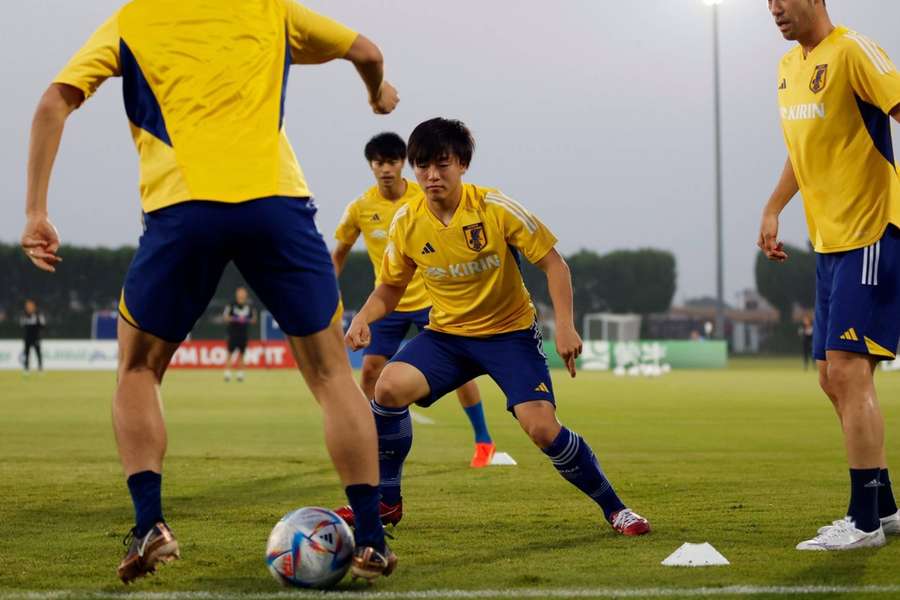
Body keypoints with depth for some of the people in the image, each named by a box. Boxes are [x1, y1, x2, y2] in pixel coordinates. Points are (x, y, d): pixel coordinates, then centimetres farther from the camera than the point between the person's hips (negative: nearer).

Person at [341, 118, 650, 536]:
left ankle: (613, 508, 2)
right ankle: (386, 502, -5)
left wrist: (564, 325, -22)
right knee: (389, 387, -24)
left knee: (542, 429, -20)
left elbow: (552, 263, -11)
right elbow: (390, 288, 7)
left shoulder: (496, 208, -17)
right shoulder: (406, 223, -7)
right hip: (446, 334, 3)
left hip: (510, 332, -3)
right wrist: (363, 319, -14)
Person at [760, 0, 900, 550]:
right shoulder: (789, 66, 14)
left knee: (848, 370, -12)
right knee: (834, 377, 10)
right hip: (829, 241, 9)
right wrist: (773, 210, 27)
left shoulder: (852, 51, -12)